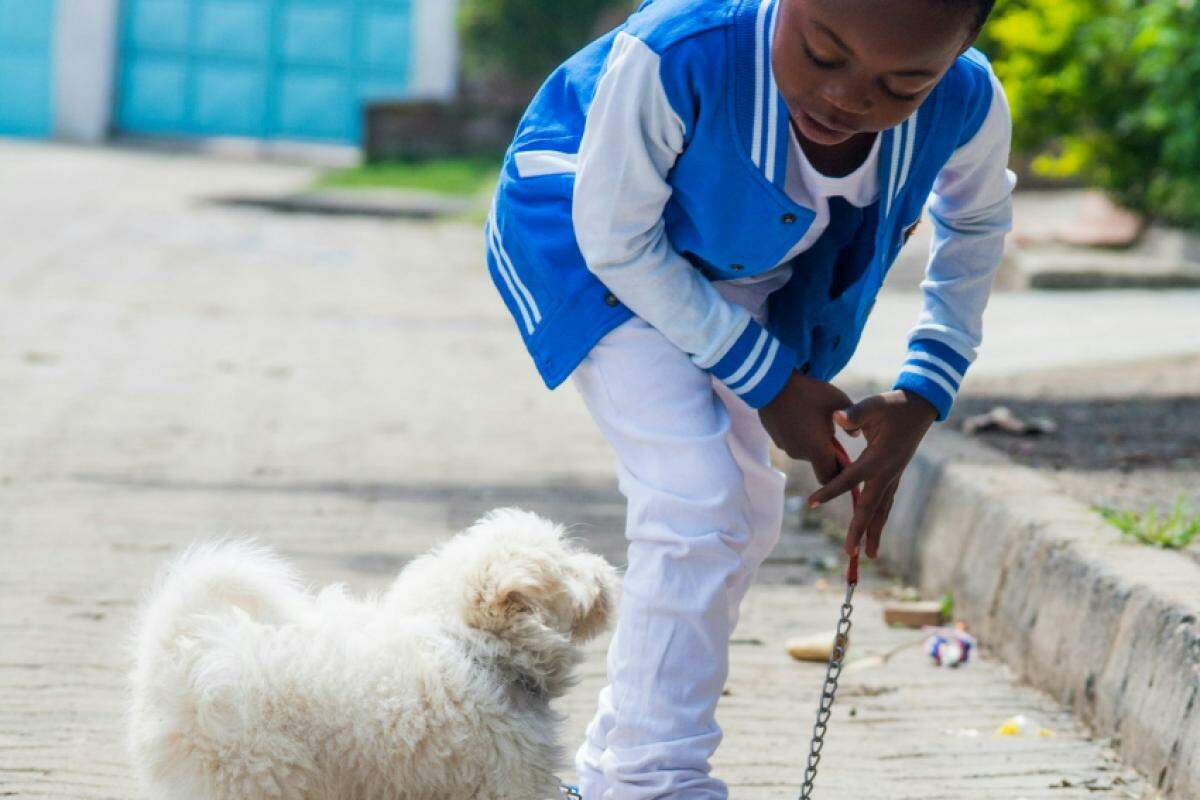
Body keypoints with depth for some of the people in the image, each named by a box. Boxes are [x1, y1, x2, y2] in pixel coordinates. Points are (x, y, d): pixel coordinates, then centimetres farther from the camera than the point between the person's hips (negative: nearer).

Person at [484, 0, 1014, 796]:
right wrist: (770, 381, -21)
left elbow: (977, 220, -2)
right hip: (591, 232, -6)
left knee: (745, 516, 13)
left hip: (739, 266, 6)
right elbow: (617, 241, -26)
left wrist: (924, 397, -11)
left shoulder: (968, 105, -29)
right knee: (695, 500, -20)